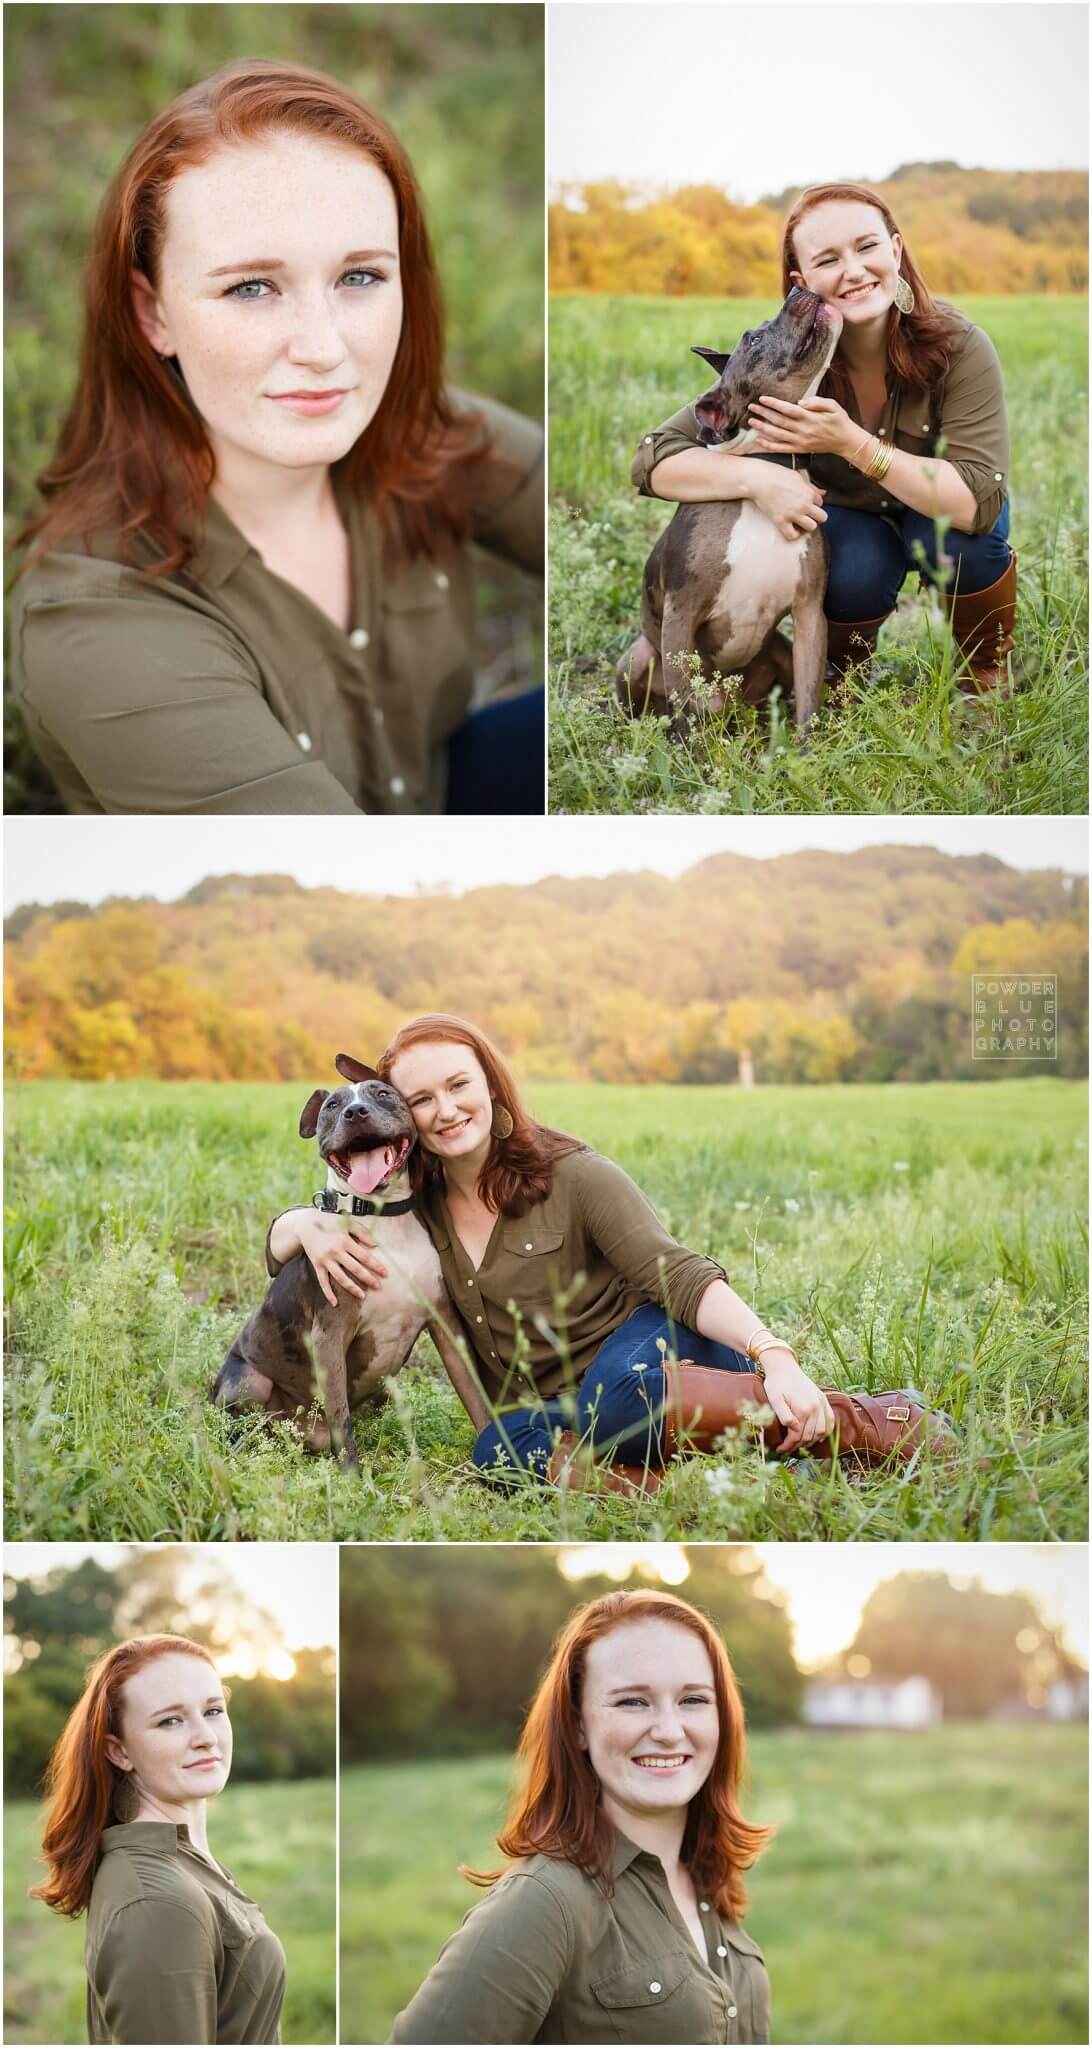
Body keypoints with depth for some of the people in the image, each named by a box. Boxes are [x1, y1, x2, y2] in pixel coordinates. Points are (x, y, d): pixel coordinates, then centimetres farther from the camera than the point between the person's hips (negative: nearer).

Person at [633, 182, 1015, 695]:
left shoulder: (959, 347, -30)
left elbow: (978, 502, -37)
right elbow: (653, 461, -29)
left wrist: (851, 443, -46)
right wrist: (757, 476, -48)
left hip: (940, 519, 0)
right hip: (850, 522, 0)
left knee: (955, 533, -34)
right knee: (854, 570, -33)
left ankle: (990, 668, -4)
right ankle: (843, 671, 1)